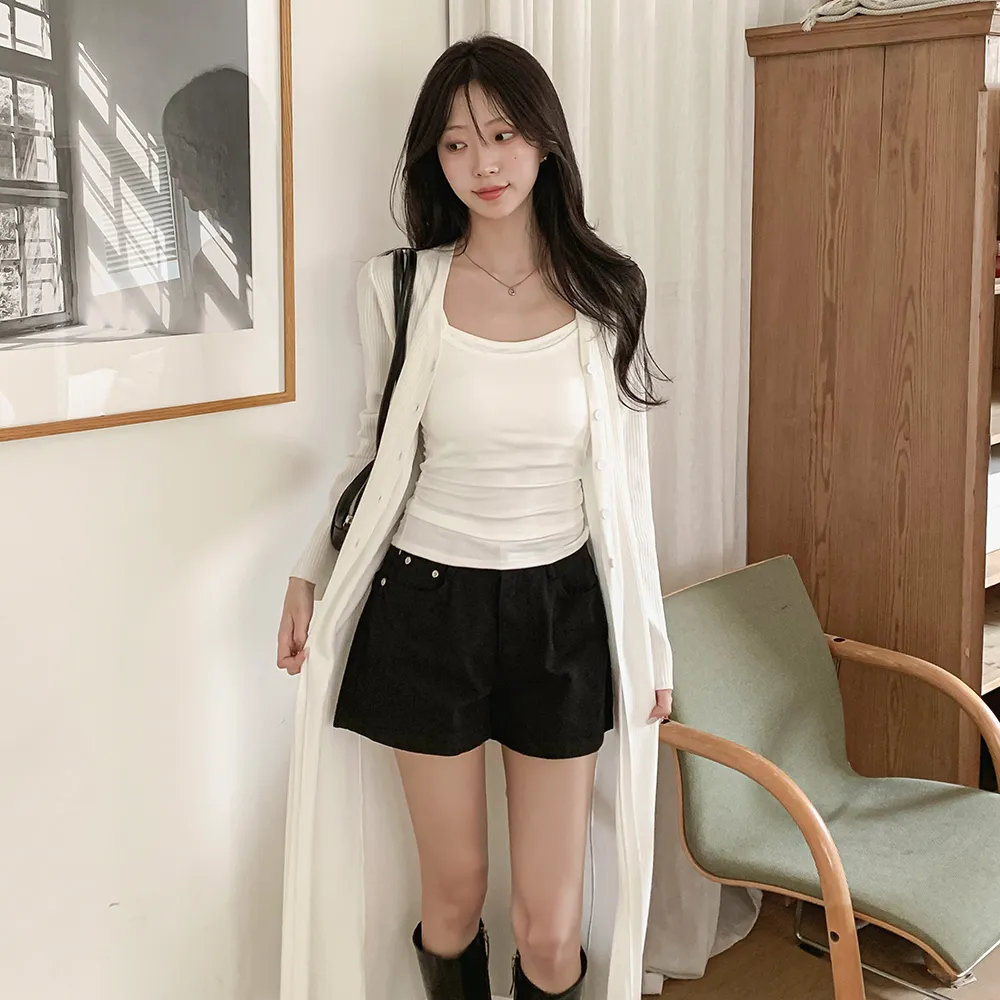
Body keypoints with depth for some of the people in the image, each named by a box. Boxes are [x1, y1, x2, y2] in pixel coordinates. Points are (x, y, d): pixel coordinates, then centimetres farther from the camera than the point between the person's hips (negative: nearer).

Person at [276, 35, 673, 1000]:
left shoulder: (606, 292, -2)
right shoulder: (398, 286, -4)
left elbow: (623, 478, 3)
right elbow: (376, 450, 9)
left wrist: (648, 634, 5)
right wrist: (310, 570, 5)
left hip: (559, 606, 1)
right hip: (429, 605, 0)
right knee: (453, 894, 11)